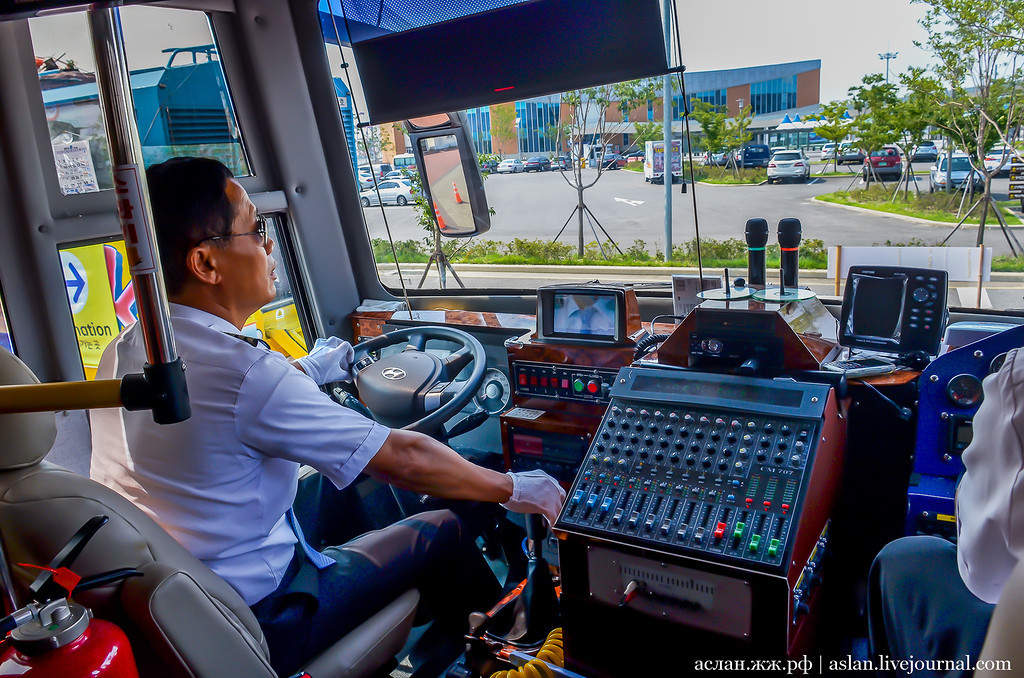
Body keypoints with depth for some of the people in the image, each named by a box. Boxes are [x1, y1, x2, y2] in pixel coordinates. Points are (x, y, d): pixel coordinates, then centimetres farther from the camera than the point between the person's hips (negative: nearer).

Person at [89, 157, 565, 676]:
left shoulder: (123, 354, -1)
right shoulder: (241, 372, -29)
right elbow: (403, 459, -22)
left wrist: (305, 372, 32)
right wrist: (515, 489, -8)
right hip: (254, 628, -8)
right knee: (442, 533, 4)